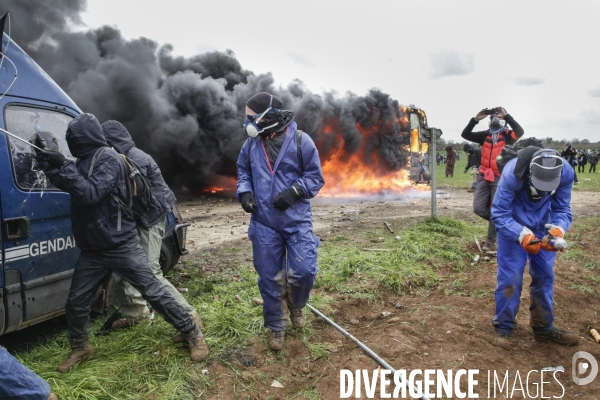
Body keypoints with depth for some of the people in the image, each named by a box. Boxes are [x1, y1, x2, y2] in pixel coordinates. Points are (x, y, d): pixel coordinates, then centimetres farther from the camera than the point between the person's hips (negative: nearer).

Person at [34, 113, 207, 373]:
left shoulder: (109, 159, -14)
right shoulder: (84, 162, 11)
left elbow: (90, 194, -25)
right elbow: (63, 183, 28)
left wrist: (65, 165, -21)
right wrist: (44, 157, 18)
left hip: (121, 246, -8)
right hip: (91, 250, 8)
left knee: (154, 293, -4)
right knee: (75, 303, 13)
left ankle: (193, 335, 9)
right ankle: (80, 348, 36)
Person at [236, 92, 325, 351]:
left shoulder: (300, 141, -7)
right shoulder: (251, 143, 4)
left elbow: (315, 177, -2)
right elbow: (243, 171, 17)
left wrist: (294, 191, -18)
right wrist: (244, 192, -2)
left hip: (297, 220, -2)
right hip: (263, 221, 3)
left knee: (304, 270, -7)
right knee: (269, 277, 7)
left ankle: (296, 306, 29)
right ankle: (275, 326, 28)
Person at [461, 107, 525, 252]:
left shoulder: (507, 135, 1)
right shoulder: (485, 135, 9)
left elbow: (520, 132, -21)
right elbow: (465, 134, 0)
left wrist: (506, 116, -24)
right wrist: (475, 119, -11)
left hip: (500, 178, -3)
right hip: (484, 176, 4)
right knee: (478, 208, 1)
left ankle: (491, 241, 15)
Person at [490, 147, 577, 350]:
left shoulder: (566, 173, -23)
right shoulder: (512, 173, -34)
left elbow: (562, 209, -11)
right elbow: (499, 213, -27)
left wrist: (558, 228, -33)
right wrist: (522, 235, -41)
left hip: (542, 228, 4)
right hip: (512, 226, -4)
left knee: (545, 276, 9)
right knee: (509, 276, -6)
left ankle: (544, 327, 26)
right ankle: (503, 327, 10)